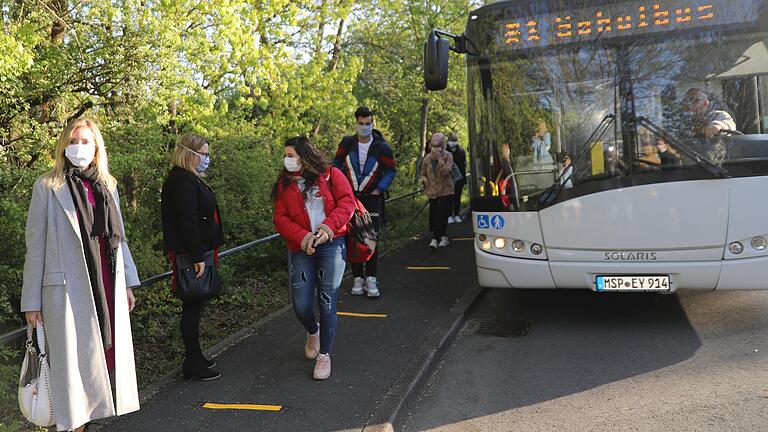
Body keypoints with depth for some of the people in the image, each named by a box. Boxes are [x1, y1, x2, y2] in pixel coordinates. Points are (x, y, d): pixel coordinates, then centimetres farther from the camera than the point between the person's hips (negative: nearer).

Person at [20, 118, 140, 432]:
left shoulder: (107, 185, 12)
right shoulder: (48, 187, -1)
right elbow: (35, 246, -2)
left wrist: (127, 284, 14)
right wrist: (31, 301, -4)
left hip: (108, 288, 4)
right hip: (67, 289, -4)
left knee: (109, 353, 8)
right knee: (74, 359, 1)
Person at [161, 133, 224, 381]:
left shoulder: (189, 179, 16)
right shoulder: (182, 181, -16)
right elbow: (187, 221, -22)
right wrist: (197, 257, -23)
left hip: (198, 253, 10)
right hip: (191, 255, -10)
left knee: (193, 306, 17)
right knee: (192, 308, -2)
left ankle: (194, 358, 28)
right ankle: (193, 365, 8)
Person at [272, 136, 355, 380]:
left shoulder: (331, 175, 6)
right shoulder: (284, 184, 12)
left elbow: (347, 202, -3)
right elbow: (280, 218, 3)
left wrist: (329, 225, -20)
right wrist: (302, 237, -14)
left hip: (332, 246, -2)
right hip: (301, 250, 2)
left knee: (327, 302, -2)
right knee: (301, 305, -3)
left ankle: (325, 355, 12)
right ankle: (313, 332, 33)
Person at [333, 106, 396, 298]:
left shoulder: (381, 146, -4)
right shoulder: (347, 143, 1)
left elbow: (390, 170, 4)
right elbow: (337, 164, 11)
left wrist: (379, 189, -5)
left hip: (372, 198, -2)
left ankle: (371, 279, -1)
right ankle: (358, 278, 13)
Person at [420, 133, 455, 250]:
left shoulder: (448, 156, -5)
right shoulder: (427, 159, 5)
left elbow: (446, 171, -20)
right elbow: (423, 174, 18)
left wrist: (439, 158, -21)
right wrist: (424, 179, -4)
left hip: (446, 191, -4)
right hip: (433, 191, 5)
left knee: (441, 215, -13)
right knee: (434, 215, 9)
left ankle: (435, 238, -16)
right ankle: (443, 237, 25)